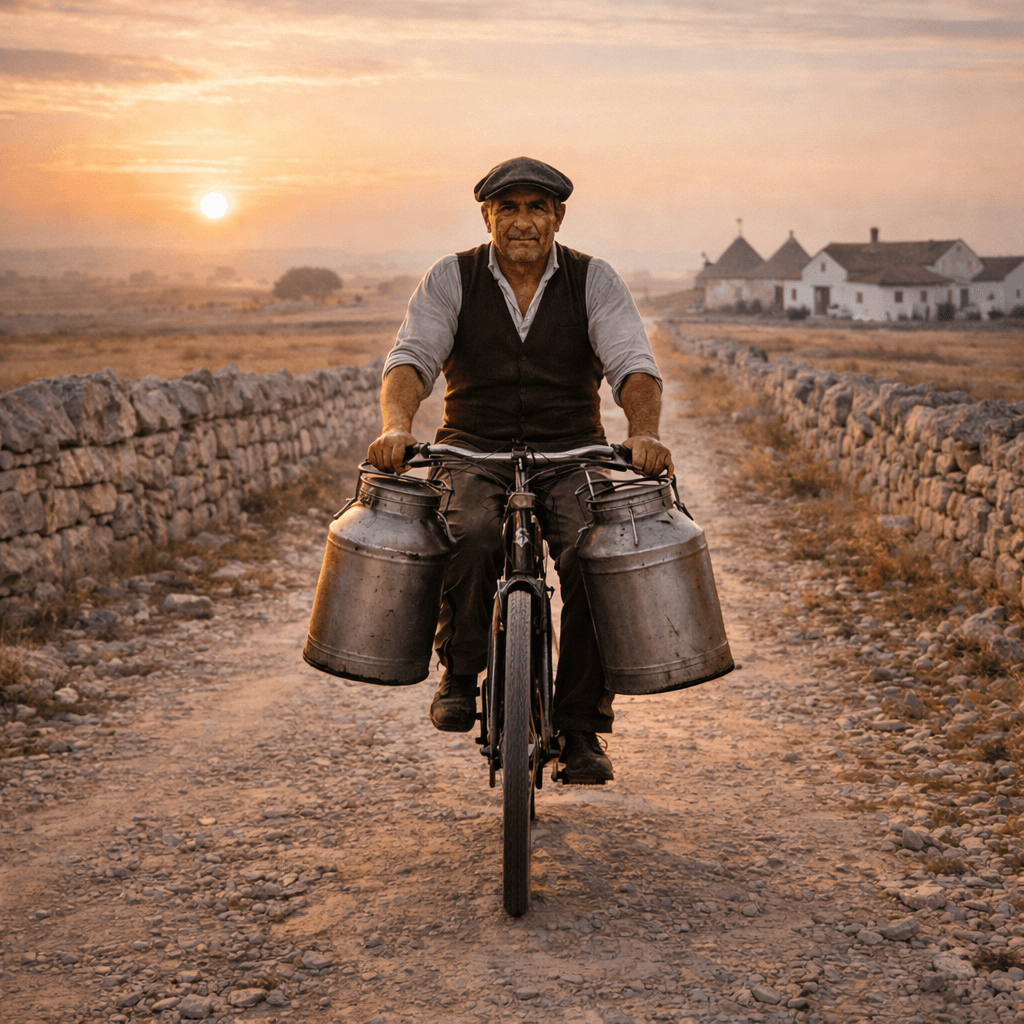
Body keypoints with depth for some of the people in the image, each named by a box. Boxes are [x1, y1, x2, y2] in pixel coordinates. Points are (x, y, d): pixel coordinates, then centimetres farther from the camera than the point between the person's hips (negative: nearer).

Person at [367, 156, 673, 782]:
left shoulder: (594, 280, 2)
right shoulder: (452, 279, 2)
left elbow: (633, 363, -11)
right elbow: (412, 356, -10)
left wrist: (644, 430, -32)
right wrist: (398, 425, -32)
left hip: (571, 455, 0)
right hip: (474, 454, 0)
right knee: (470, 533, -33)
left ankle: (581, 728, -12)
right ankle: (459, 678, -9)